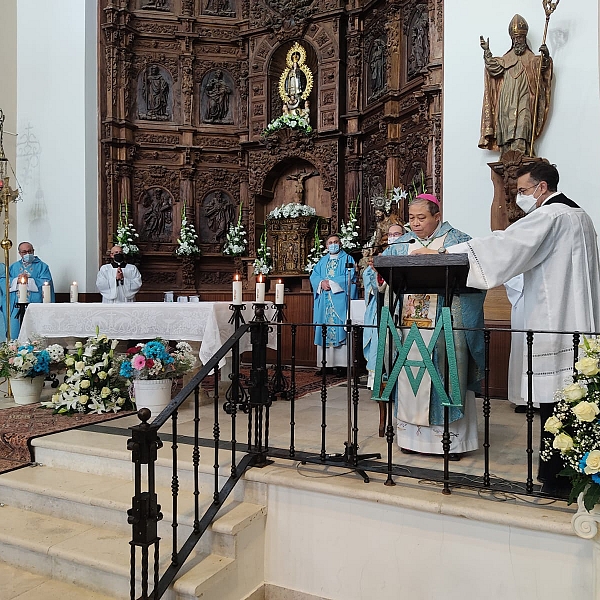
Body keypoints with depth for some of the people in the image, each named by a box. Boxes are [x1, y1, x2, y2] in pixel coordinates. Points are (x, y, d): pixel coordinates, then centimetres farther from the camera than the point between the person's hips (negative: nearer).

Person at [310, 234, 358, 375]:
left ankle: (340, 364, -9)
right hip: (324, 302, 4)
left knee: (339, 331, -9)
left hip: (340, 301, -4)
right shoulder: (322, 261, 21)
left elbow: (350, 277, -7)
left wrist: (331, 282, -11)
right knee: (324, 331, 0)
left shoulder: (347, 259, 8)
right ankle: (325, 363, 2)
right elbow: (313, 276, 11)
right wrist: (321, 283, -10)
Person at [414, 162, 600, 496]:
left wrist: (441, 254, -18)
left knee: (555, 401, -4)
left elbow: (502, 245, -20)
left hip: (556, 327, -10)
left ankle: (555, 479, 3)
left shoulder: (549, 216, -12)